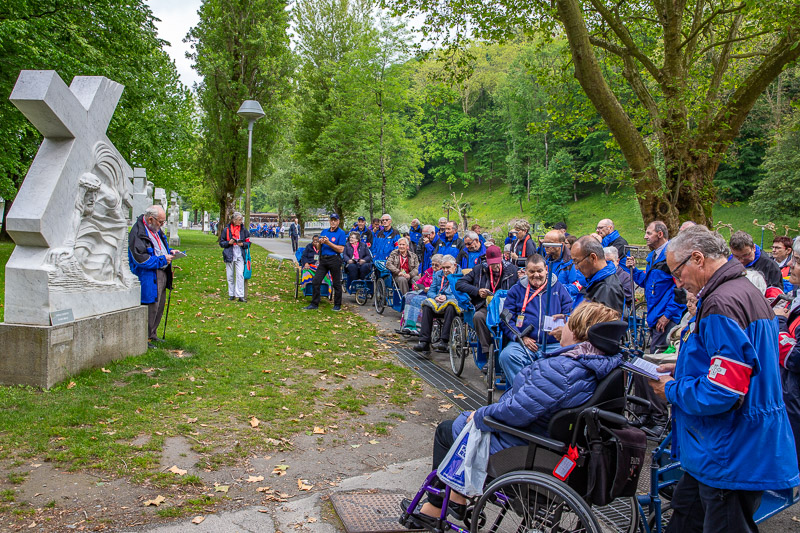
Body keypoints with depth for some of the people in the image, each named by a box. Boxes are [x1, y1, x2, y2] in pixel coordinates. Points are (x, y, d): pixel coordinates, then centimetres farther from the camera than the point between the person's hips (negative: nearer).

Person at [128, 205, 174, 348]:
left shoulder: (156, 230, 11)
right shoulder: (138, 232, -18)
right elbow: (141, 259, -22)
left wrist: (170, 252, 7)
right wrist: (162, 260, -18)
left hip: (161, 274, 9)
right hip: (148, 277, -9)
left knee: (159, 306, 16)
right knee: (150, 306, -7)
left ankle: (152, 334, 29)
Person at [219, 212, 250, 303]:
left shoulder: (244, 230, 5)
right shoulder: (226, 230, 2)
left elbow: (248, 243, 10)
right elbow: (221, 242, 6)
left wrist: (243, 244, -11)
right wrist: (228, 242, -12)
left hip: (240, 256, 0)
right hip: (229, 255, 0)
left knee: (240, 275, -10)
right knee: (230, 276, 6)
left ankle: (240, 295, -9)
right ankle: (231, 294, 17)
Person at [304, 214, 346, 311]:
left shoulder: (341, 233, -3)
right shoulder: (324, 231, 14)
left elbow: (341, 249, -12)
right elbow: (318, 247, 17)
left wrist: (328, 243, -16)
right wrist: (320, 242, -5)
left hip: (334, 260, -5)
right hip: (323, 259, 6)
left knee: (336, 283, 3)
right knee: (316, 282, 1)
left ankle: (337, 305, 14)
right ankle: (314, 304, 9)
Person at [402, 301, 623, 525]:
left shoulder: (560, 369, -33)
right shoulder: (600, 365, -3)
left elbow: (516, 412, -31)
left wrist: (479, 416, -12)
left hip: (518, 448, -9)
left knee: (446, 430, 13)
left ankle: (434, 508, 27)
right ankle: (457, 498, 32)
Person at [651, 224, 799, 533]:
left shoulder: (722, 304, -23)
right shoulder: (748, 291, 11)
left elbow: (721, 393, -29)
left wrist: (672, 390, -12)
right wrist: (682, 369, 14)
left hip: (732, 458, -10)